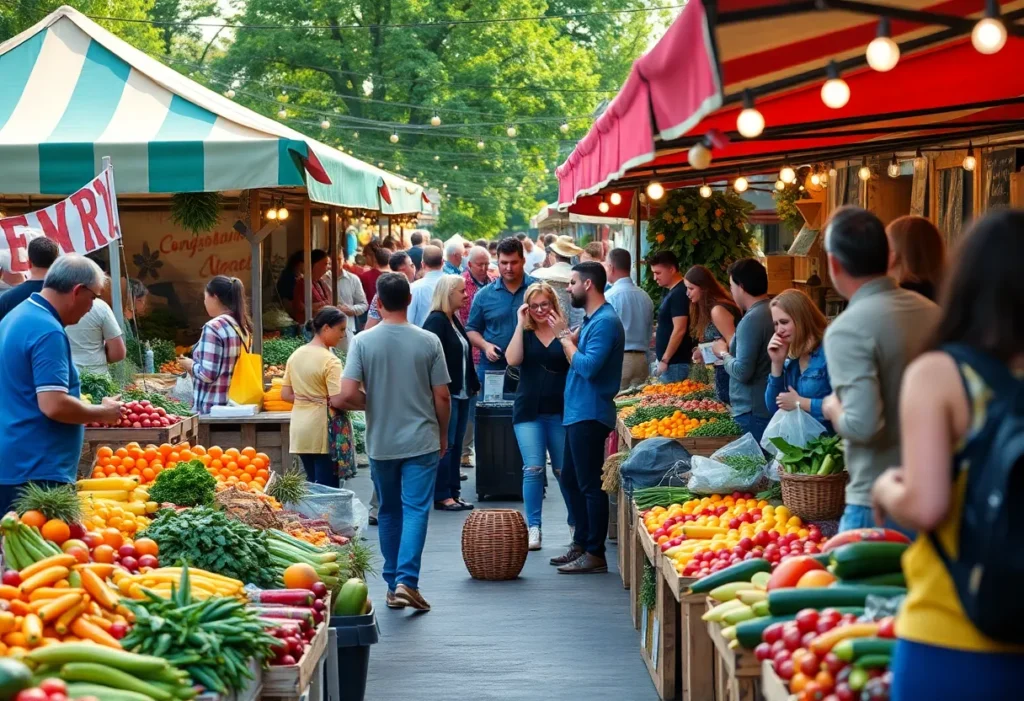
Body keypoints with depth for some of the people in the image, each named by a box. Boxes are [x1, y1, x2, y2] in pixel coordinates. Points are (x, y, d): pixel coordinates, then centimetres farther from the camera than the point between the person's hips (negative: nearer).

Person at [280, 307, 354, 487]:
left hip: (300, 430, 8)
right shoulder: (330, 361, -15)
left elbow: (286, 394, 11)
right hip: (322, 431, -8)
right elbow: (337, 401, -21)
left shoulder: (295, 355, 8)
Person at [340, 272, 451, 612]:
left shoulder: (363, 341, -7)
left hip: (381, 443, 1)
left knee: (389, 511, 14)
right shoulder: (428, 342, -7)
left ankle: (393, 584, 20)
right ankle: (406, 581, -16)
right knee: (416, 509, -2)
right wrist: (443, 434, 12)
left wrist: (373, 403, 8)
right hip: (422, 441, -1)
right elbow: (442, 397, -4)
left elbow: (347, 395, -13)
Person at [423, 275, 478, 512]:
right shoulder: (436, 321, -13)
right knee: (446, 445, -4)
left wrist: (473, 384, 14)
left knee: (456, 444, 11)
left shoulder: (454, 320, 15)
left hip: (460, 393, 9)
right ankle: (442, 495, 0)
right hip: (445, 393, -9)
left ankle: (454, 491, 16)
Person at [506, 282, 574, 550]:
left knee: (563, 470, 7)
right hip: (529, 411, 1)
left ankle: (576, 524, 23)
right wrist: (520, 324, -10)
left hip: (560, 411, -1)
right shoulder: (524, 333, 7)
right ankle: (533, 528, -3)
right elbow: (513, 360, -11)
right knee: (533, 468, -7)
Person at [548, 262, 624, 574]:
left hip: (590, 415, -11)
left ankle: (595, 554, -2)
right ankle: (581, 543, 27)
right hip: (578, 412, 11)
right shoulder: (591, 320, 16)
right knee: (571, 479, 17)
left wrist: (564, 337, -14)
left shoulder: (605, 322, -16)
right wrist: (567, 334, 3)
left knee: (590, 484, -6)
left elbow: (588, 366, -25)